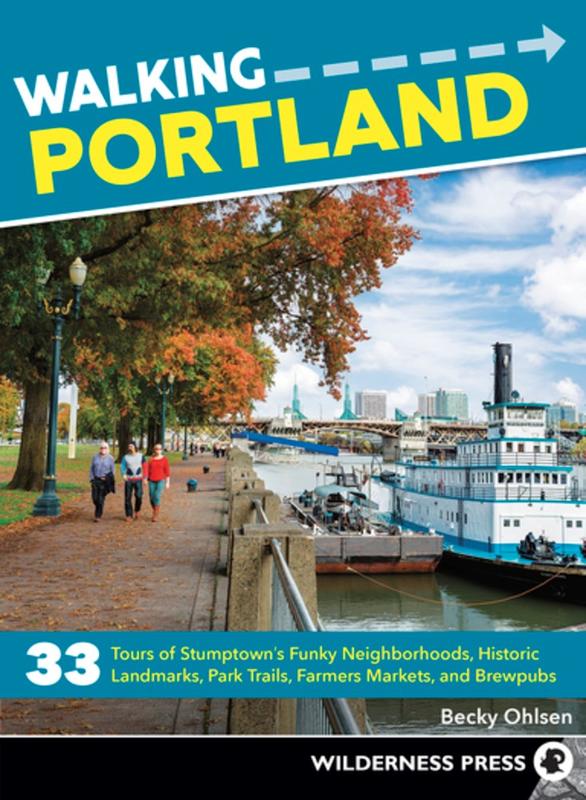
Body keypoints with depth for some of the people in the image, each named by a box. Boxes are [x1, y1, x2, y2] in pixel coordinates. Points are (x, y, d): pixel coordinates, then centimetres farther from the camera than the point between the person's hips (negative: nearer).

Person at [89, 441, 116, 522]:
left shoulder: (110, 458, 1)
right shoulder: (95, 457, 6)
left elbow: (112, 470, 4)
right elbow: (91, 468, 10)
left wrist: (108, 479, -4)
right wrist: (92, 478, 1)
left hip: (104, 481, -2)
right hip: (96, 479, 2)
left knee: (101, 499, -4)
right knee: (94, 498, 0)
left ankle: (98, 515, 8)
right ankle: (98, 509, 31)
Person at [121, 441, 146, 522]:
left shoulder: (141, 456, 1)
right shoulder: (126, 457, 0)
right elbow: (122, 466, -8)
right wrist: (124, 475, -27)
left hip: (138, 479, -1)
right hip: (128, 479, 1)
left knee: (138, 496, -12)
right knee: (128, 498, 0)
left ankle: (137, 510, 16)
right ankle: (129, 515, 11)